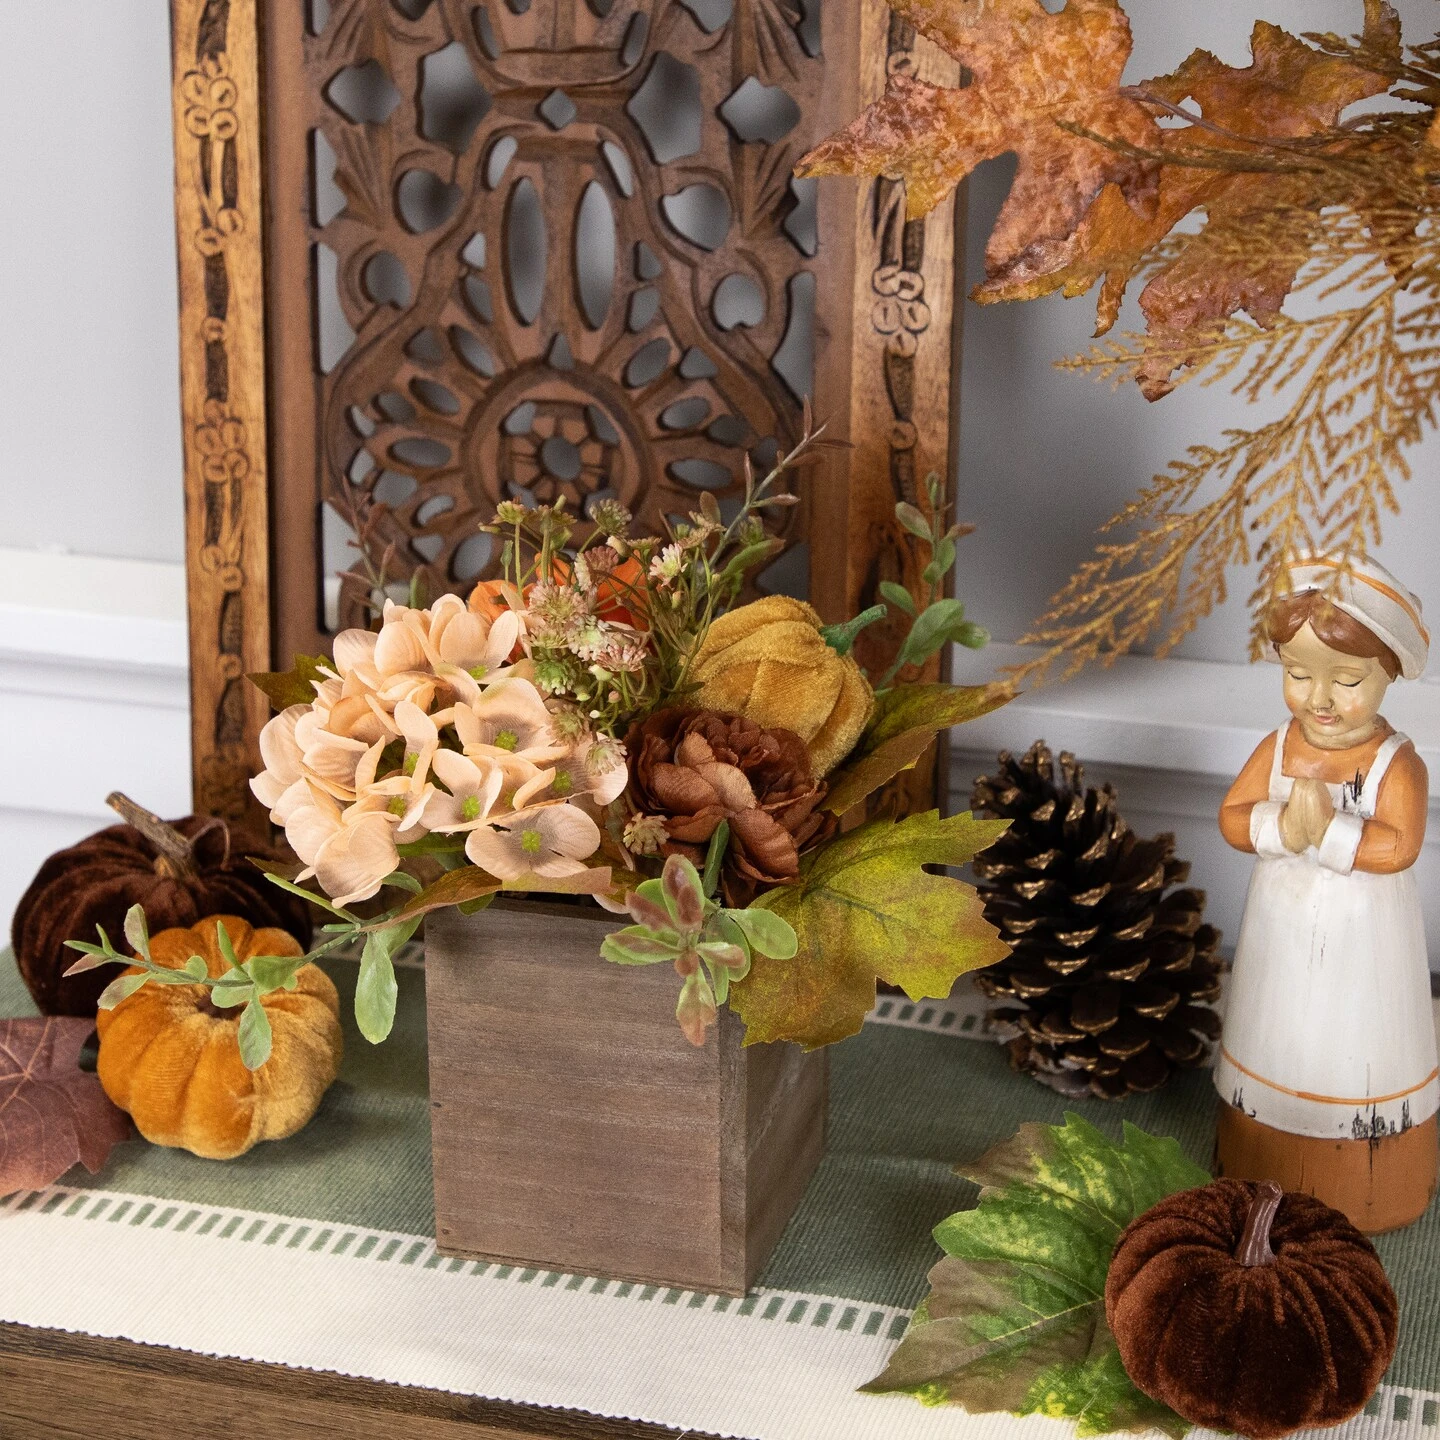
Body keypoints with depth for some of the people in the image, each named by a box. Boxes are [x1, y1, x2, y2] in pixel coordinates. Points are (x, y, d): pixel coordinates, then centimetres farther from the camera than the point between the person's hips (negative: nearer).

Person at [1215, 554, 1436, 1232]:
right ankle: (1265, 1178, 36)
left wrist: (1325, 832, -35)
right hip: (1283, 934, 4)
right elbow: (1232, 816, -9)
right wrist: (1284, 827, -27)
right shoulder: (1277, 747, -6)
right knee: (1278, 1049, 18)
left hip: (1361, 941, -4)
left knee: (1354, 1060, 8)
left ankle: (1360, 1198, 27)